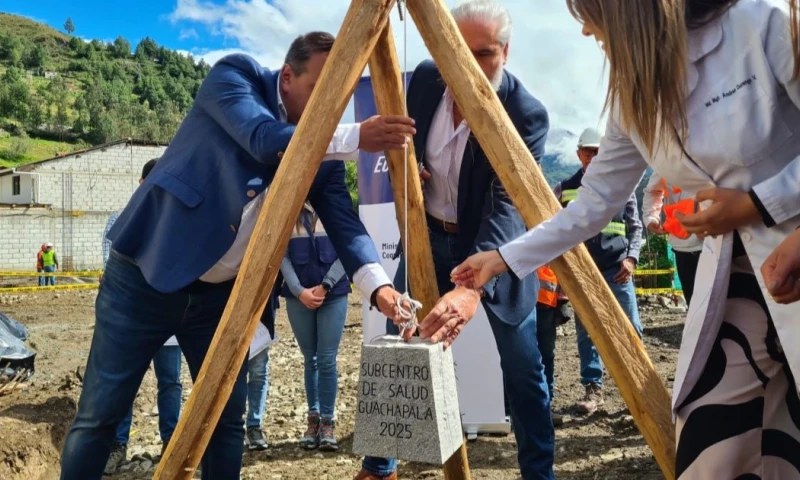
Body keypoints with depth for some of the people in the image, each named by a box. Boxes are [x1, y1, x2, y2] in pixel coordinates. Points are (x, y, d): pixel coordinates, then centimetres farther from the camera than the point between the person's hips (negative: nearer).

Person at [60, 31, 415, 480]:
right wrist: (355, 138, -36)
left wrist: (377, 284, -23)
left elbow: (343, 219, -8)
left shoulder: (324, 145, 1)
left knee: (227, 419, 7)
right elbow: (265, 140, -29)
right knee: (100, 414, 4)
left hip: (223, 291, 5)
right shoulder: (235, 75, -11)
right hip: (147, 275, -4)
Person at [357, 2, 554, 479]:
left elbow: (507, 205, -36)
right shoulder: (425, 80, -10)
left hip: (495, 245, -3)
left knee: (523, 367, -1)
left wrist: (473, 286, -50)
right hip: (429, 233, 4)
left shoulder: (526, 114, -25)